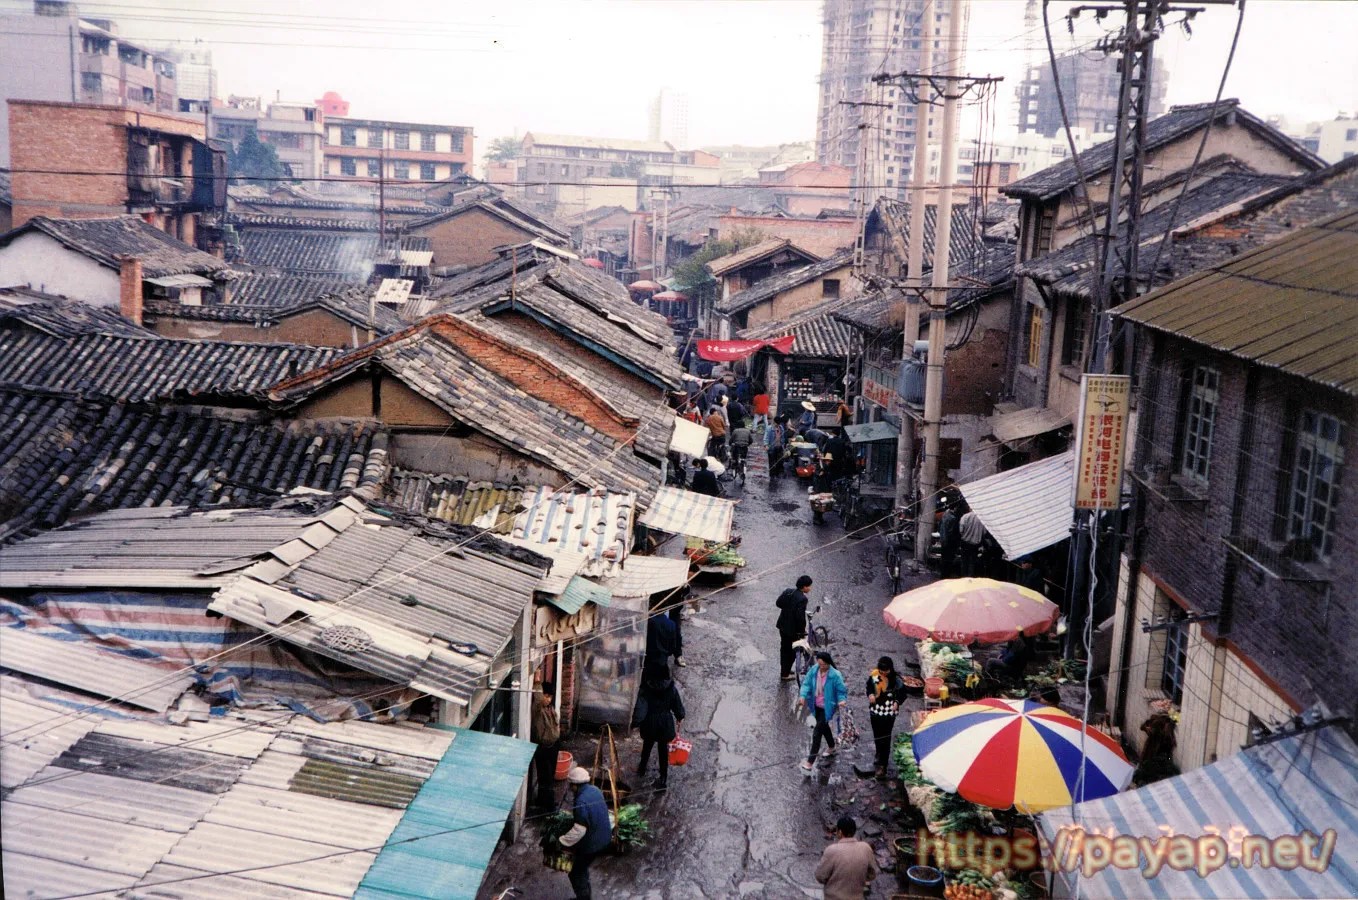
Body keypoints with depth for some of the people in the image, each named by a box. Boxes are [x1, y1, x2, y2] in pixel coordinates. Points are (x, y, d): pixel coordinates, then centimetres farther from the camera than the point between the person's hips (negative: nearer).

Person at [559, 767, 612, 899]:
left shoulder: (582, 802, -30)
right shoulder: (595, 790, -3)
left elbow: (579, 830, -30)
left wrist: (562, 842, -22)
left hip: (591, 845, -9)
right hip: (604, 838, 9)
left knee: (576, 873, 11)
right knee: (582, 868, 27)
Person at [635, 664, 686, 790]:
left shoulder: (646, 688, -14)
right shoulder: (672, 689, -12)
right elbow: (678, 706, -1)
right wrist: (679, 718, 18)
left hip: (649, 724, 0)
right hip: (666, 724, 0)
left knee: (647, 747, 23)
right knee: (663, 750, 11)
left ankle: (642, 769, 44)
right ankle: (663, 779, 16)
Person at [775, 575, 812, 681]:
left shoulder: (788, 591, -2)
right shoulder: (802, 599, -25)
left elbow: (778, 603, 6)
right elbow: (800, 616, -28)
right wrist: (803, 629, -14)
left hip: (782, 625, 8)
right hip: (792, 629, -8)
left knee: (784, 648, 23)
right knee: (791, 651, 9)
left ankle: (784, 669, 39)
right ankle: (785, 674, 19)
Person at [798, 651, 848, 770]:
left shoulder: (835, 675, -22)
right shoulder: (814, 670, -9)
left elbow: (841, 691, -13)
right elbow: (806, 683, -4)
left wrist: (841, 700, -32)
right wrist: (803, 695, -20)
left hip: (827, 707, -6)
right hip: (816, 706, 6)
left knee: (817, 732, -8)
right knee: (823, 727, 27)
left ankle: (810, 761, -3)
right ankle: (831, 747, 54)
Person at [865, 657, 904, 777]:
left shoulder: (896, 679, -17)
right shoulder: (874, 674, -10)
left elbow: (902, 692, -2)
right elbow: (869, 685, 8)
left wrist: (897, 702, -20)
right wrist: (870, 694, -13)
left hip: (889, 711, -4)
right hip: (875, 709, 4)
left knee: (885, 737, -2)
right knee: (876, 734, 21)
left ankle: (883, 765, 5)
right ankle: (879, 753, 48)